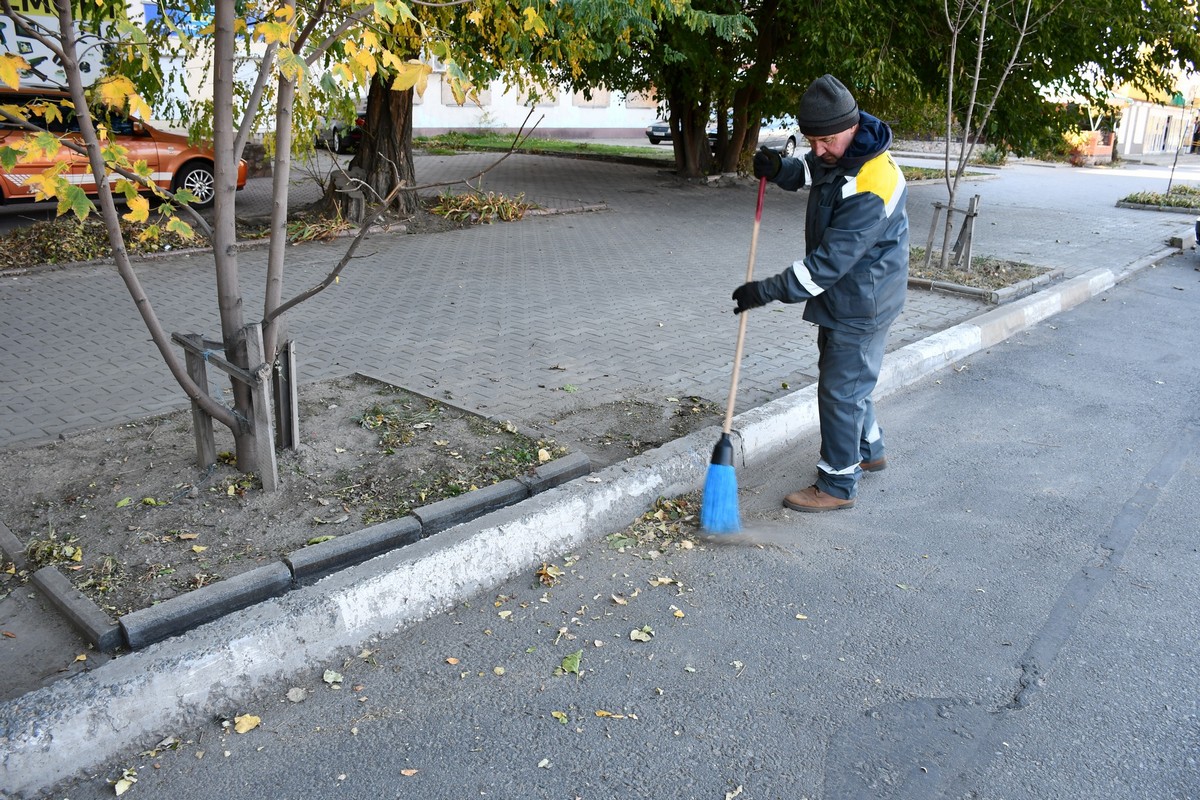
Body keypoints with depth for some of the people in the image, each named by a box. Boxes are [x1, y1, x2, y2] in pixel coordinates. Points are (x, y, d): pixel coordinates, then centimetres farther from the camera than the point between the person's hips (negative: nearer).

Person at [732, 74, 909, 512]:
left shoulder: (871, 187, -31)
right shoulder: (837, 153, -1)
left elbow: (830, 260, -31)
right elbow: (808, 171, 19)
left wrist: (768, 291, -28)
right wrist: (780, 169, -6)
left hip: (860, 305, -10)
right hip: (842, 295, 10)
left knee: (840, 390, -1)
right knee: (848, 378, 23)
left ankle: (838, 485, 14)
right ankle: (868, 451, 43)